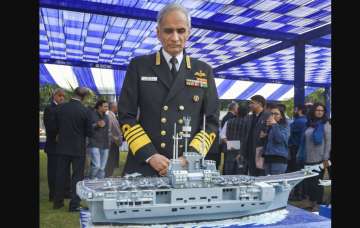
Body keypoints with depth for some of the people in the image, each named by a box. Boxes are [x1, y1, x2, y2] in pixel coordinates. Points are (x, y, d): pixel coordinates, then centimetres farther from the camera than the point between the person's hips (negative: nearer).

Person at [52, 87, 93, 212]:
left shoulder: (60, 108, -4)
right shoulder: (85, 111, -14)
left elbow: (56, 127, 7)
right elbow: (89, 132, -7)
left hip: (62, 147, 4)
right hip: (78, 148, -4)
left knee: (60, 175, 15)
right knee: (77, 177, 5)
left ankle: (58, 201, 26)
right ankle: (74, 205, 7)